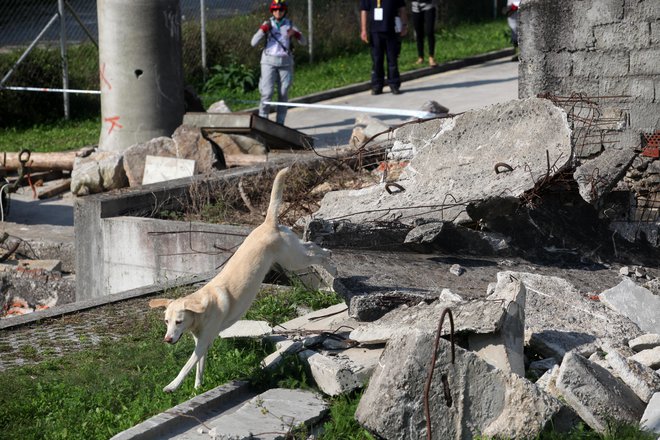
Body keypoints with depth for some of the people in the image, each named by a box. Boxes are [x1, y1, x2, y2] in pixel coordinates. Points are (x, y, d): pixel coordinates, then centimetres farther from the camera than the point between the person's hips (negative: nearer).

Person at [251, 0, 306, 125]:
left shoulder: (289, 25, 3)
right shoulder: (267, 24, 0)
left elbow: (304, 42, 0)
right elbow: (254, 43, -7)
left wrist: (296, 34, -20)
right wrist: (263, 30, -20)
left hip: (285, 62, 2)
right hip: (269, 61, -1)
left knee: (283, 94, 3)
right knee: (267, 93, -10)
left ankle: (280, 122, 11)